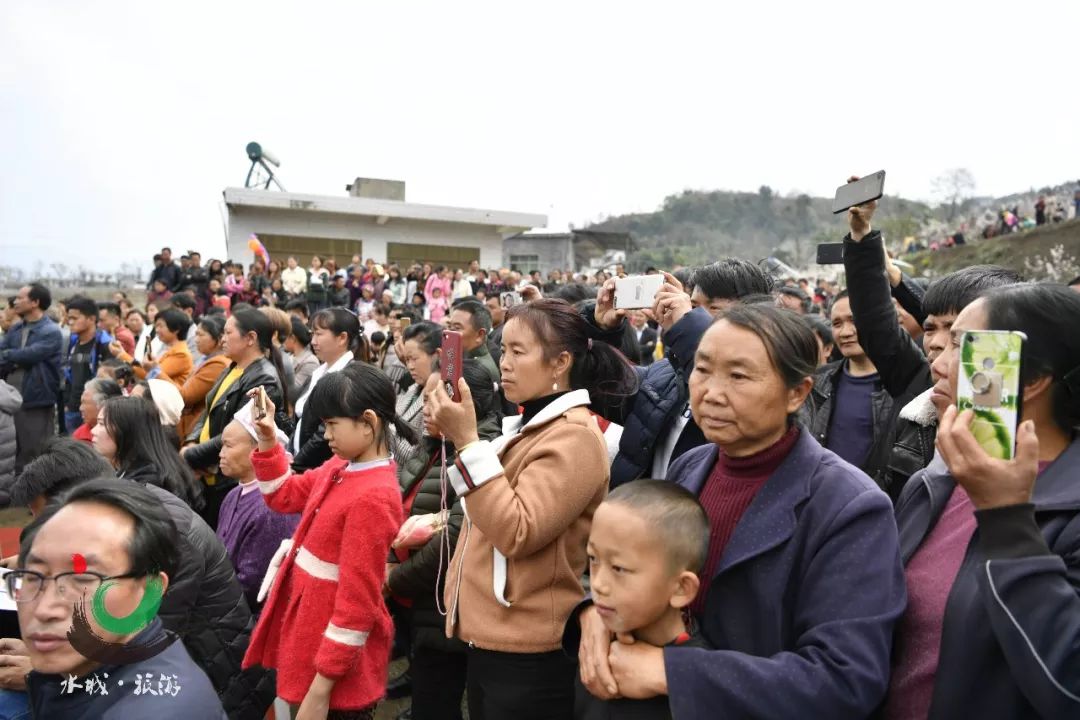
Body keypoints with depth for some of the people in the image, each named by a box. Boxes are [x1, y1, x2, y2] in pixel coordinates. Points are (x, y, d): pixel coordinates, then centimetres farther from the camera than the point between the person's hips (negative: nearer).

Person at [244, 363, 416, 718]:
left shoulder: (372, 497, -26)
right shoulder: (341, 467, 0)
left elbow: (357, 602, -24)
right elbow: (284, 496, 17)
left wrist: (321, 686, -18)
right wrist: (267, 441, 3)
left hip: (338, 656, -8)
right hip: (312, 624, 8)